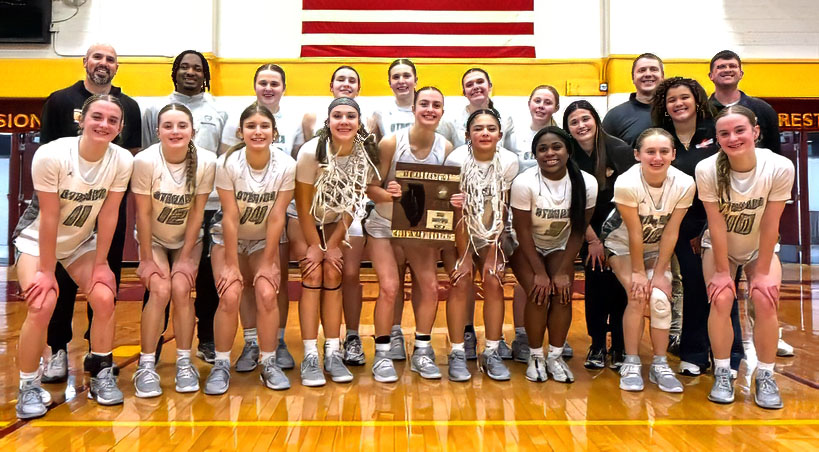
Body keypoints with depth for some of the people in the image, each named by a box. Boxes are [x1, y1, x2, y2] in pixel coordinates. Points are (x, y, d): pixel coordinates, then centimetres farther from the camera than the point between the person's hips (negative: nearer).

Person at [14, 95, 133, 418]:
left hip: (81, 242, 3)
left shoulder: (123, 161, -19)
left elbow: (108, 214, -13)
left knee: (104, 298, -16)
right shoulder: (51, 156, -27)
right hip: (37, 241, -2)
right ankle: (28, 386, 1)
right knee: (42, 306, -21)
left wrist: (100, 263, -10)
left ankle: (102, 375, 5)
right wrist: (46, 270, -17)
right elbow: (49, 216, -23)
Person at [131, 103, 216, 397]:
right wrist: (147, 259, -13)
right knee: (160, 290, -19)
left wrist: (186, 258, -11)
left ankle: (184, 364, 0)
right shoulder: (145, 161, -24)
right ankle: (146, 366, -4)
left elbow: (197, 213, -14)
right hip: (153, 238, -1)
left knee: (181, 289, -17)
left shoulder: (206, 162, -21)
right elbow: (143, 214, -17)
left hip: (188, 239, 1)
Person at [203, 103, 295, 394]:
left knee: (267, 293, -18)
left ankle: (269, 364, 2)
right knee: (230, 297, -19)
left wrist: (267, 263, -14)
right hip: (228, 238, -1)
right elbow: (230, 218, -20)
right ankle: (221, 365, 2)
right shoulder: (227, 163, -21)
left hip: (264, 239, 1)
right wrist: (231, 264, -17)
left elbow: (276, 218, -17)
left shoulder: (286, 166, -20)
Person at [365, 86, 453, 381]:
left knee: (430, 287, -5)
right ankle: (382, 355, 6)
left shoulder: (446, 148, -7)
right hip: (385, 225, -3)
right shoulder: (391, 143, -16)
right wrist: (386, 194, -36)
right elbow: (371, 187, -14)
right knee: (389, 287, -13)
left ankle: (421, 353, 14)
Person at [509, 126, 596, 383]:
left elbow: (578, 231, -11)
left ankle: (555, 356, 2)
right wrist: (540, 273, -19)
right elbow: (523, 232, -20)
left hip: (560, 247, 2)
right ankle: (535, 356, -1)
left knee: (563, 292, -17)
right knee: (538, 293, -20)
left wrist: (563, 271, -13)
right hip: (525, 247, -2)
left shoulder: (586, 183, -20)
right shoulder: (524, 183, -27)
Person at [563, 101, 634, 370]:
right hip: (590, 231, 2)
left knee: (619, 285, -4)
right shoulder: (569, 158, -7)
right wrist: (593, 240, -6)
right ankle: (597, 346, 11)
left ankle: (619, 347, 8)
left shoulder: (619, 150, -13)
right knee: (595, 284, -1)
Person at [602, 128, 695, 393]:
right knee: (638, 297, -19)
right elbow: (634, 233, -24)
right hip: (622, 245, -2)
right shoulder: (626, 183, -30)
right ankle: (631, 364, -3)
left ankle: (660, 365, 1)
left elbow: (670, 232, -16)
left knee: (660, 299, -17)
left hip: (657, 248, 2)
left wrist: (659, 273, -15)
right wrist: (638, 272, -17)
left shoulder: (684, 185, -23)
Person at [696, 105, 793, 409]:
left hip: (760, 248, 1)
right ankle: (722, 374, -2)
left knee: (765, 299, -18)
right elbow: (717, 225, -22)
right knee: (721, 299, -19)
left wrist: (762, 273, -16)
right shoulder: (707, 170, -27)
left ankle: (765, 376, 1)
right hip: (719, 248, 0)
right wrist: (722, 271, -17)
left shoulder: (780, 168, -26)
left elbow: (770, 226, -20)